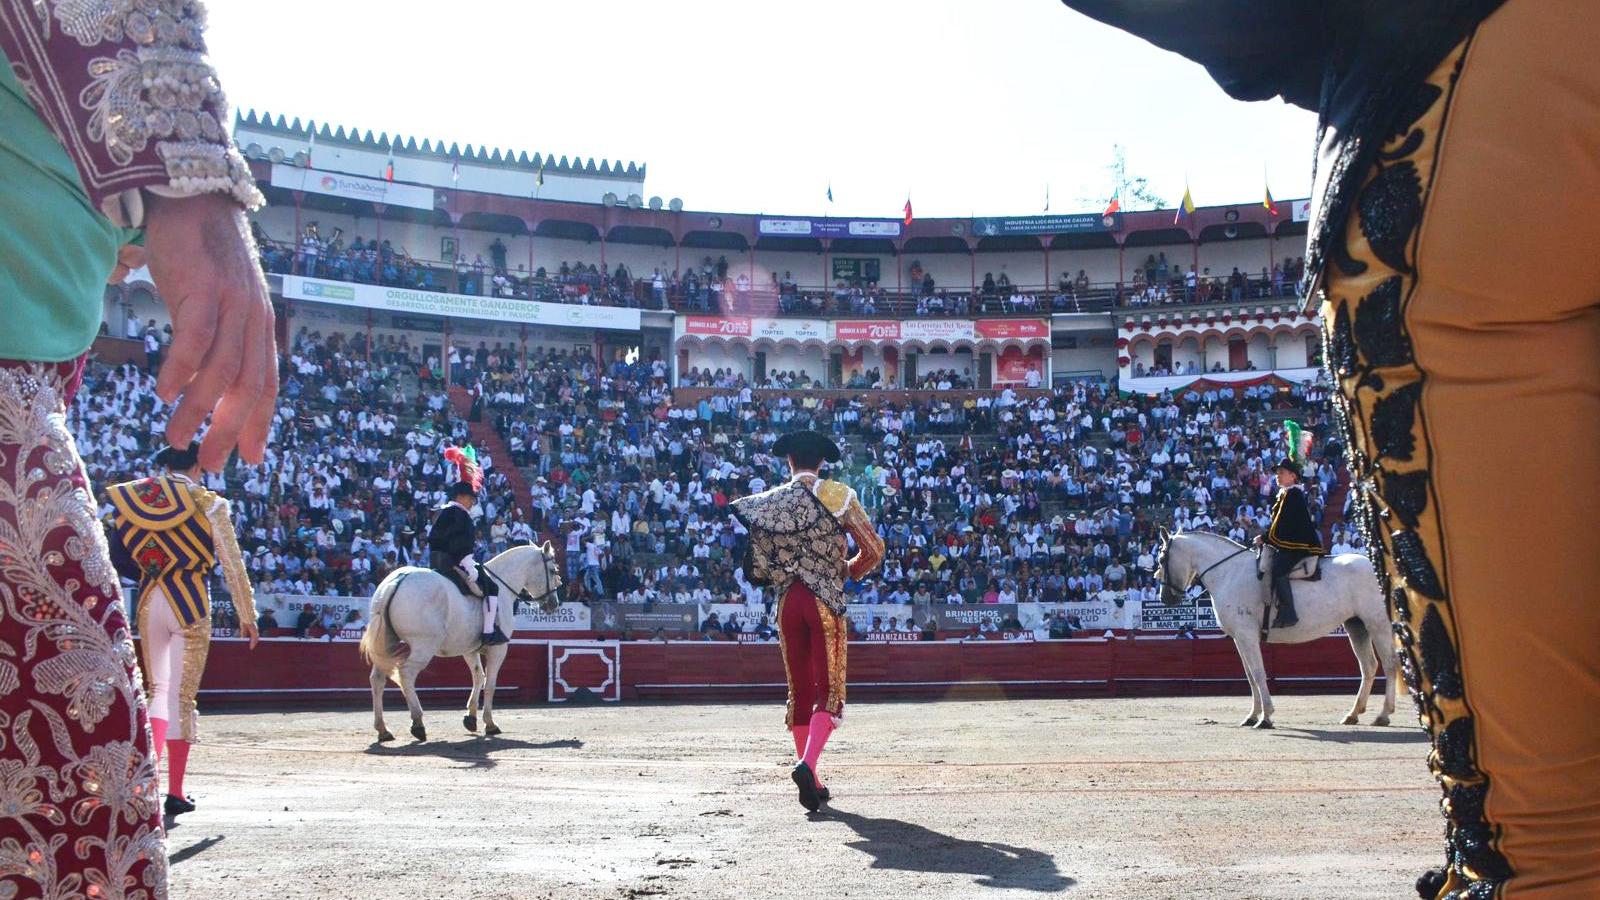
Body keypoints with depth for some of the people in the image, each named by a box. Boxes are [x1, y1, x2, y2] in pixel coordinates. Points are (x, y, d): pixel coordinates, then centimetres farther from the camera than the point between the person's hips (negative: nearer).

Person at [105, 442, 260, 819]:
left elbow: (118, 559, 4)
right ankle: (175, 791, 7)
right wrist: (247, 616, 3)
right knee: (182, 695, 3)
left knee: (159, 689, 16)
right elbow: (232, 565, -4)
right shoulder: (209, 504, -5)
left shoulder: (135, 501, 5)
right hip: (191, 604, -3)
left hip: (150, 604, 3)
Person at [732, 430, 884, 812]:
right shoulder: (837, 495, -1)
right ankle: (807, 764, -23)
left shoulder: (766, 502, 6)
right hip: (827, 601, -3)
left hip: (788, 602, 3)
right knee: (829, 691, -1)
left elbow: (756, 569, 3)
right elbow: (873, 550, -1)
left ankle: (812, 783, 14)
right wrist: (849, 570, 17)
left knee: (799, 693, 11)